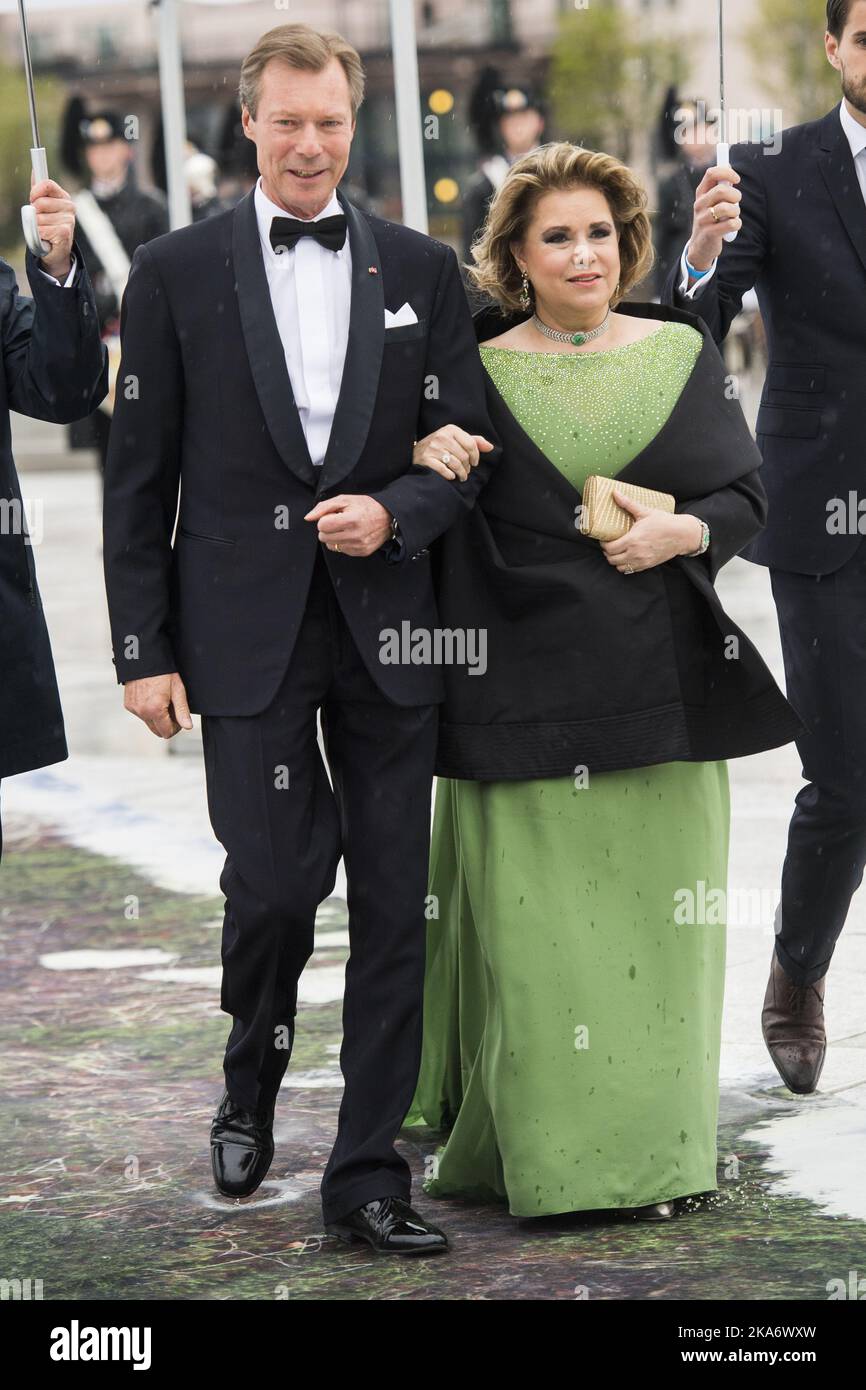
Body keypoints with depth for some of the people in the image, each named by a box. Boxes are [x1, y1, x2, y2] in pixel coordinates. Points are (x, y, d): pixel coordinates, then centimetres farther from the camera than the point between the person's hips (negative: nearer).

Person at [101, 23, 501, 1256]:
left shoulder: (422, 270, 7)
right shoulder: (177, 272, 2)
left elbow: (472, 449, 8)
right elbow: (139, 477, 3)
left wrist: (395, 513, -12)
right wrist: (144, 649, -2)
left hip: (389, 631, 2)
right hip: (248, 632, -2)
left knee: (393, 909, 2)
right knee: (274, 881, -9)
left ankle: (367, 1178, 11)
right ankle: (251, 1089, 23)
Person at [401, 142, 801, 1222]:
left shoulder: (682, 353, 9)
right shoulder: (478, 373, 4)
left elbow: (745, 493, 9)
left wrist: (686, 532, -11)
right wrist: (423, 472, -16)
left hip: (660, 679, 2)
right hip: (525, 680, -2)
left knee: (653, 908, 3)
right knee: (532, 913, -3)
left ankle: (650, 1147, 13)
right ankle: (539, 1147, 8)